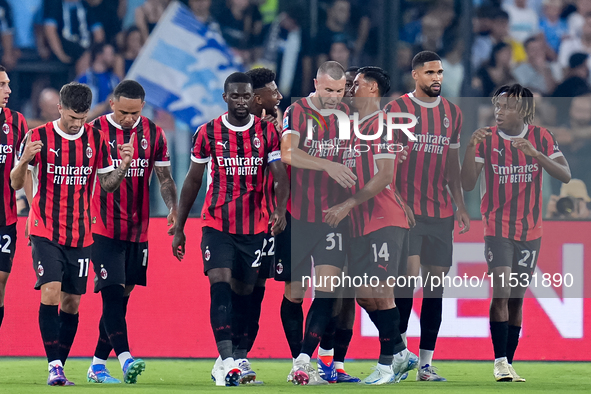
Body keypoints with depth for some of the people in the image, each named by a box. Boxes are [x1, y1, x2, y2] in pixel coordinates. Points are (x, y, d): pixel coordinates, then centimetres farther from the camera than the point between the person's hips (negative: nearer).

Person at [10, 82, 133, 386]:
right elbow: (16, 183, -3)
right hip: (45, 232, -3)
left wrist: (124, 165, -10)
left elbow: (107, 184, 9)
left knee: (71, 303, 5)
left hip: (80, 234, 3)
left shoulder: (96, 139, 4)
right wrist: (24, 161, -24)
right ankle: (54, 367, -18)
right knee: (51, 292, -18)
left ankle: (59, 366, 14)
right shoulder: (39, 137, -5)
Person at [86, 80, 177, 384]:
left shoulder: (153, 134, 6)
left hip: (138, 231, 4)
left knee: (121, 297, 6)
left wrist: (174, 208, -6)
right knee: (112, 294, -15)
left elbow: (164, 178, 11)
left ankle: (98, 365, 14)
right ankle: (125, 360, -24)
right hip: (104, 230, -4)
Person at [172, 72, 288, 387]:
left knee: (243, 294, 9)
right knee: (220, 285, -19)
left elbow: (279, 174, -4)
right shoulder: (208, 133, 1)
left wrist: (281, 209, -24)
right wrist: (179, 228, 8)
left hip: (254, 227, 2)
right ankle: (227, 361, -28)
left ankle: (225, 362, 24)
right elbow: (193, 181, 8)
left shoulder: (267, 132, 2)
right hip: (216, 225, -2)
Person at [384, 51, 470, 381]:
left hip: (441, 213, 5)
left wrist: (460, 206, 13)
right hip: (406, 210, -5)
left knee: (436, 282, 2)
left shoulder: (452, 113, 12)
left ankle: (426, 363, 5)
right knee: (410, 274, -15)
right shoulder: (397, 109, -3)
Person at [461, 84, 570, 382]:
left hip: (530, 231, 2)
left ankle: (509, 363, 15)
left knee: (516, 299, 8)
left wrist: (535, 154, -26)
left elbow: (565, 175, -11)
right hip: (497, 228, -2)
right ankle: (500, 363, -17)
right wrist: (471, 148, -21)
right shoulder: (487, 139, -4)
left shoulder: (541, 137, -2)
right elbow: (467, 185, -7)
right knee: (501, 292, -18)